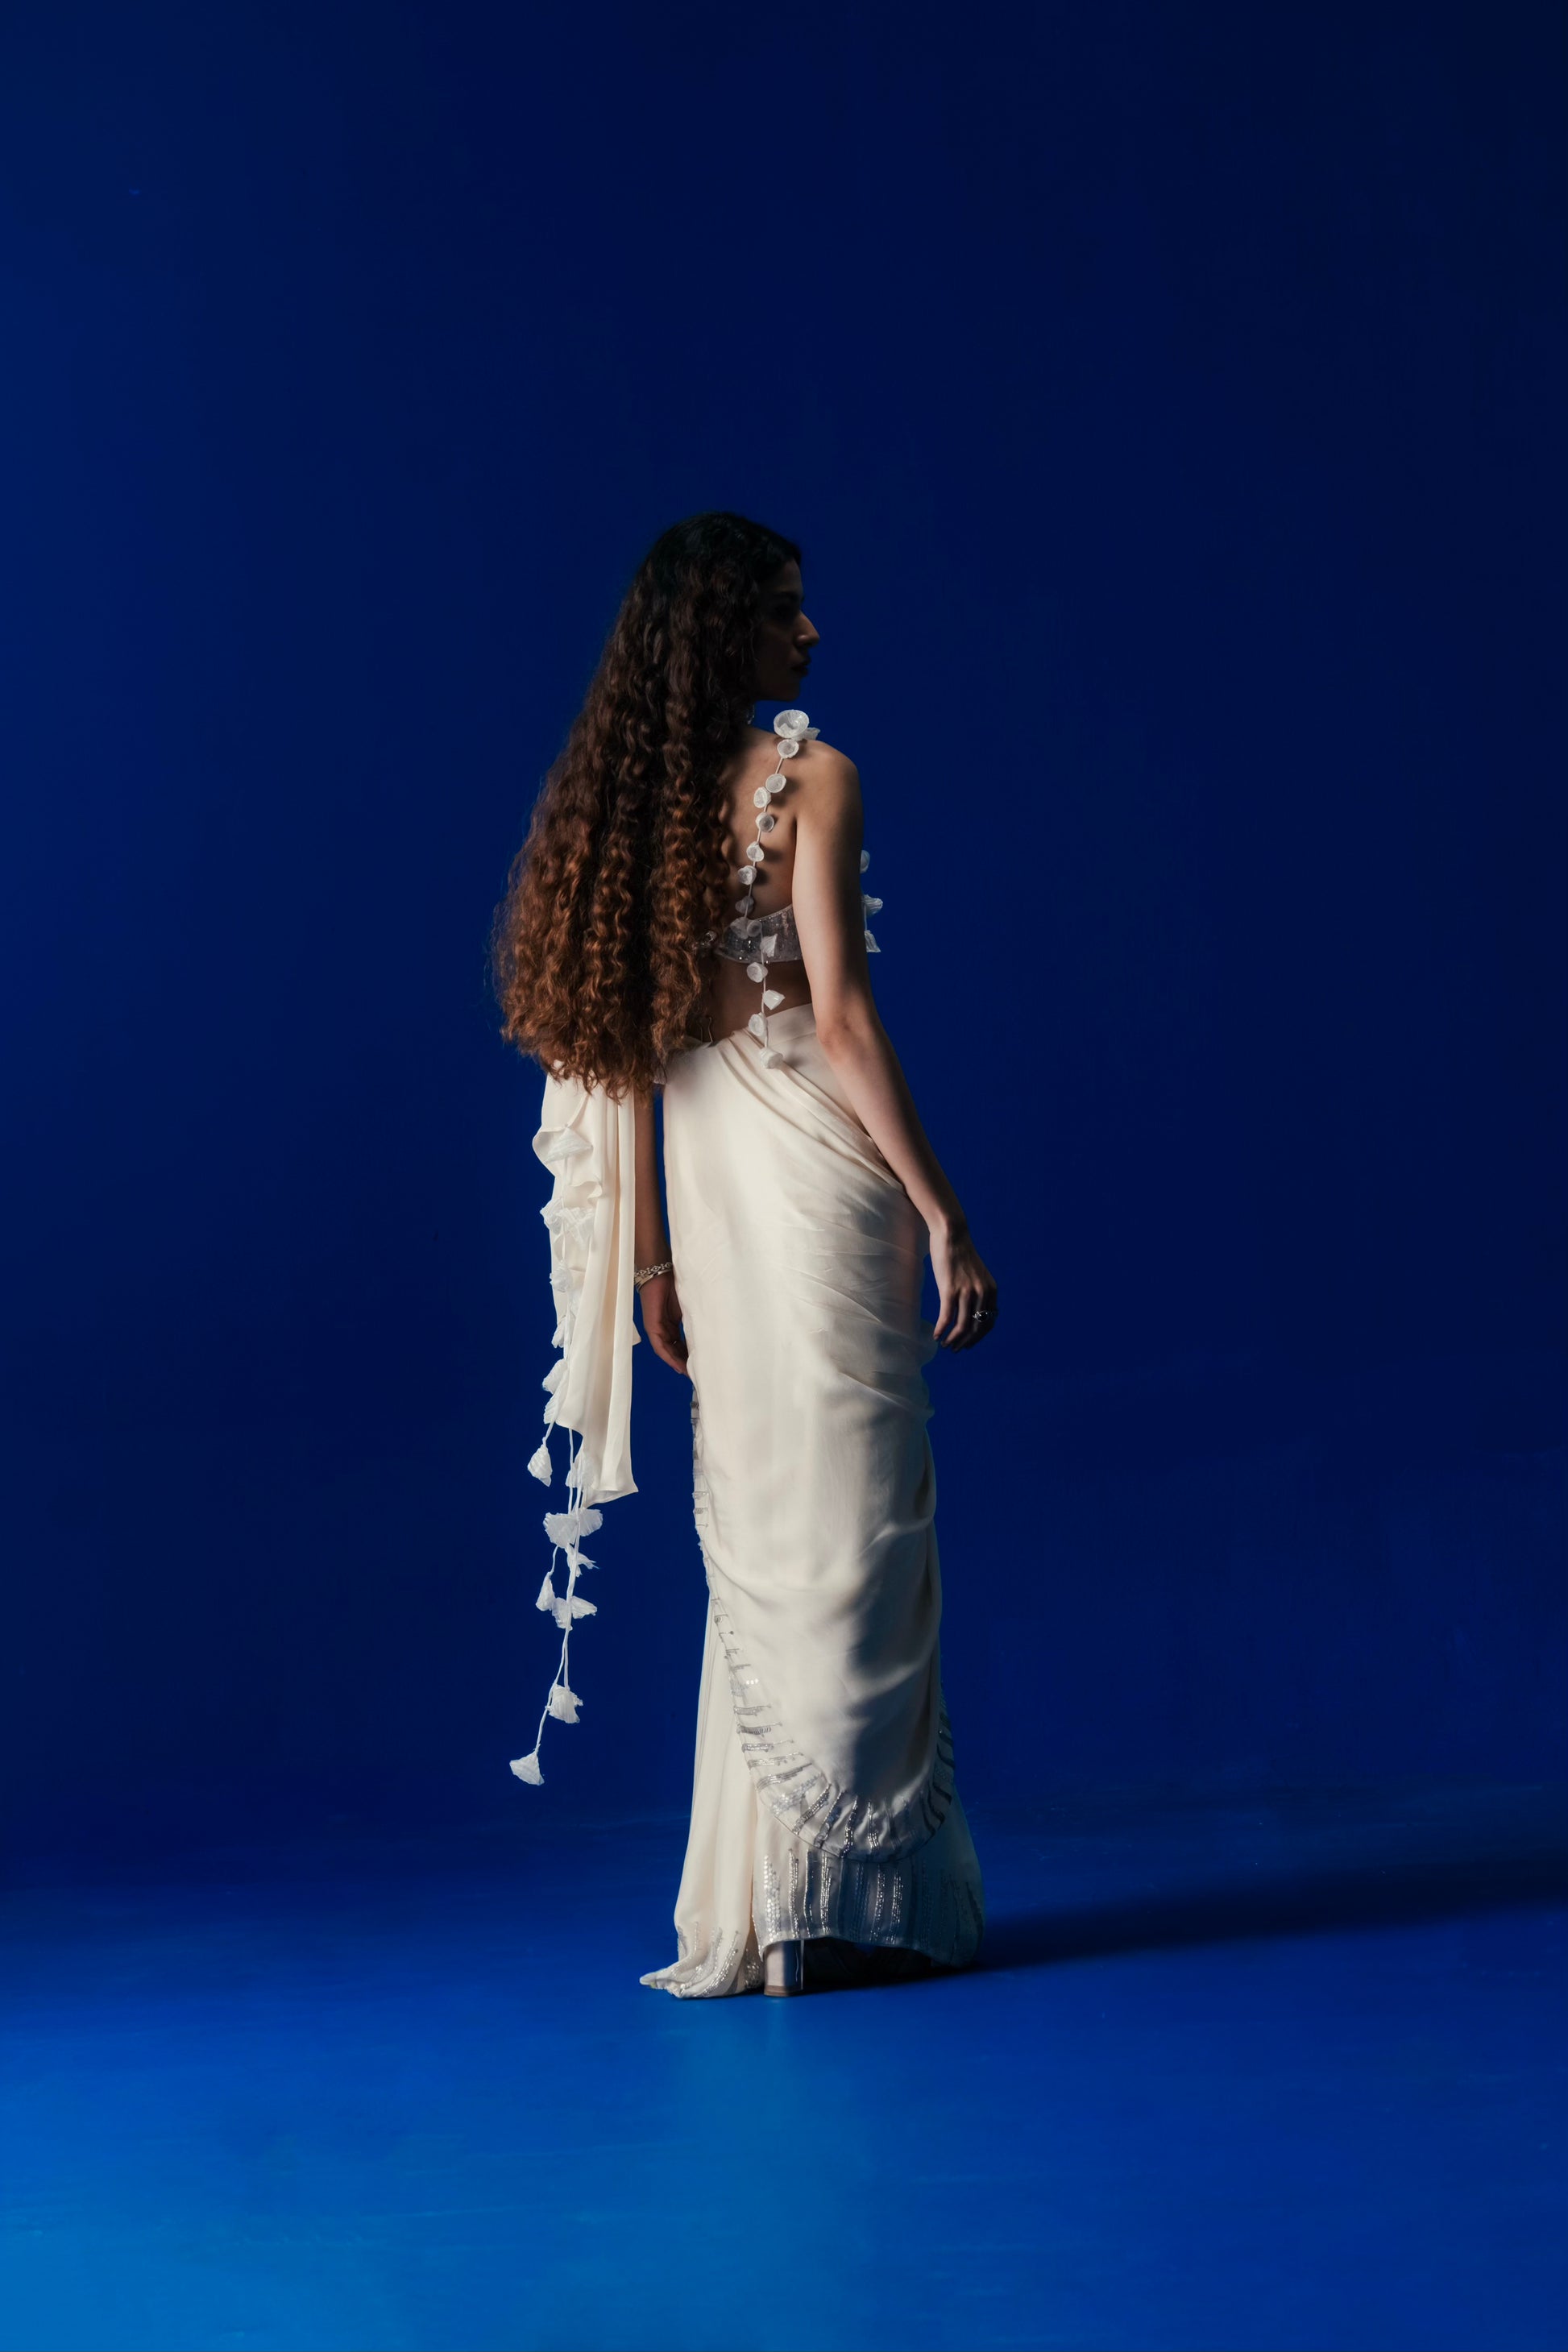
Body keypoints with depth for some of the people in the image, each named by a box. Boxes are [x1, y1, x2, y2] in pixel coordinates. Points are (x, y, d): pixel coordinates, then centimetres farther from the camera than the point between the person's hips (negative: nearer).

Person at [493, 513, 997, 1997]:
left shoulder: (629, 801, 10)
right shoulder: (810, 778, -8)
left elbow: (620, 1047, 11)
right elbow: (840, 1018, -15)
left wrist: (654, 1259, 15)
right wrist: (941, 1211, -12)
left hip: (708, 1180, 7)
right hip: (814, 1170, -7)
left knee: (761, 1537, 13)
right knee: (849, 1524, -1)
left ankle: (752, 1906, 19)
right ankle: (841, 1902, 2)